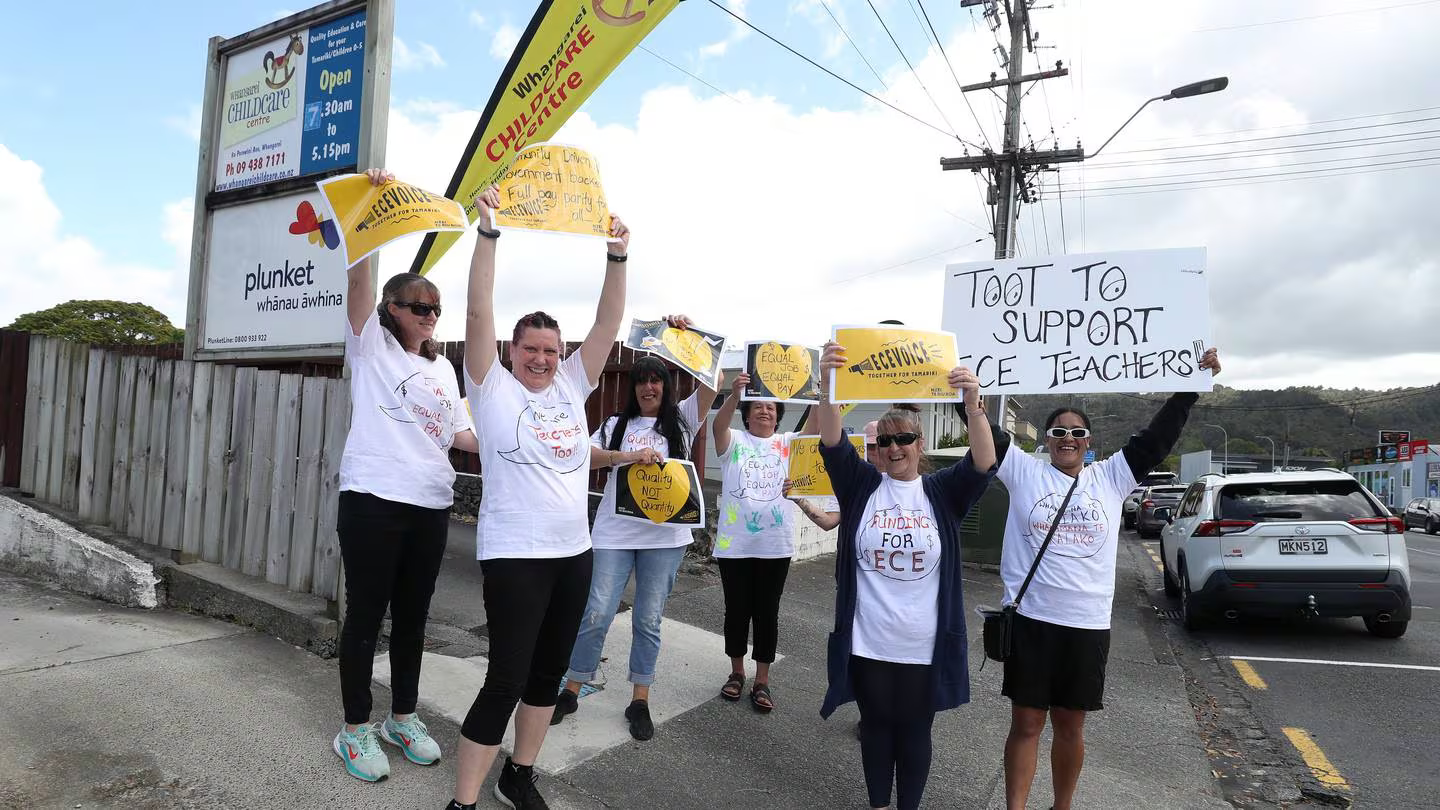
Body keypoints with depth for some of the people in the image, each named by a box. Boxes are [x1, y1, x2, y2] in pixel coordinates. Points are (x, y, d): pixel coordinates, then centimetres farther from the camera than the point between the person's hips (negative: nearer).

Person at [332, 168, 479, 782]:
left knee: (413, 614, 13)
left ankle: (403, 716, 27)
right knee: (366, 613, 2)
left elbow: (461, 434, 15)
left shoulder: (443, 369, 19)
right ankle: (356, 727, 15)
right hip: (374, 499, -5)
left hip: (431, 504, 5)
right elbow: (360, 277, -11)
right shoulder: (371, 345, 4)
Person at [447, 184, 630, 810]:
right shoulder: (493, 388, -3)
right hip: (515, 554, -6)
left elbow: (607, 325, 4)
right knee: (507, 680, -6)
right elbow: (479, 312, -13)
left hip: (574, 551, 6)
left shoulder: (571, 386, 9)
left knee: (549, 672, 15)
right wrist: (488, 232, -20)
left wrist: (617, 256, -5)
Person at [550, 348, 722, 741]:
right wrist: (627, 456, -17)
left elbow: (712, 381, -4)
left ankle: (640, 701, 18)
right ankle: (570, 692, 16)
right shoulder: (617, 424, 13)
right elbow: (587, 456, -1)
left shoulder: (682, 418, 10)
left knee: (648, 620, 6)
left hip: (665, 535, 0)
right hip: (615, 532, 1)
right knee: (597, 614, -1)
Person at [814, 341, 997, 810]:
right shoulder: (862, 486, 0)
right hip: (868, 643, 1)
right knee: (877, 726, 15)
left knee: (914, 730, 13)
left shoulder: (942, 492, 0)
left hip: (923, 646, 0)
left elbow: (983, 464, -18)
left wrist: (973, 405, -35)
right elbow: (832, 442, -15)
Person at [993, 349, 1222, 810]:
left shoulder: (1110, 478, 6)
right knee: (1025, 724, 6)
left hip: (1088, 625, 2)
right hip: (1030, 620, -2)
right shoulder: (1024, 472, 0)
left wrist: (1193, 385, 0)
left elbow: (1157, 439, 4)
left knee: (1070, 726, 15)